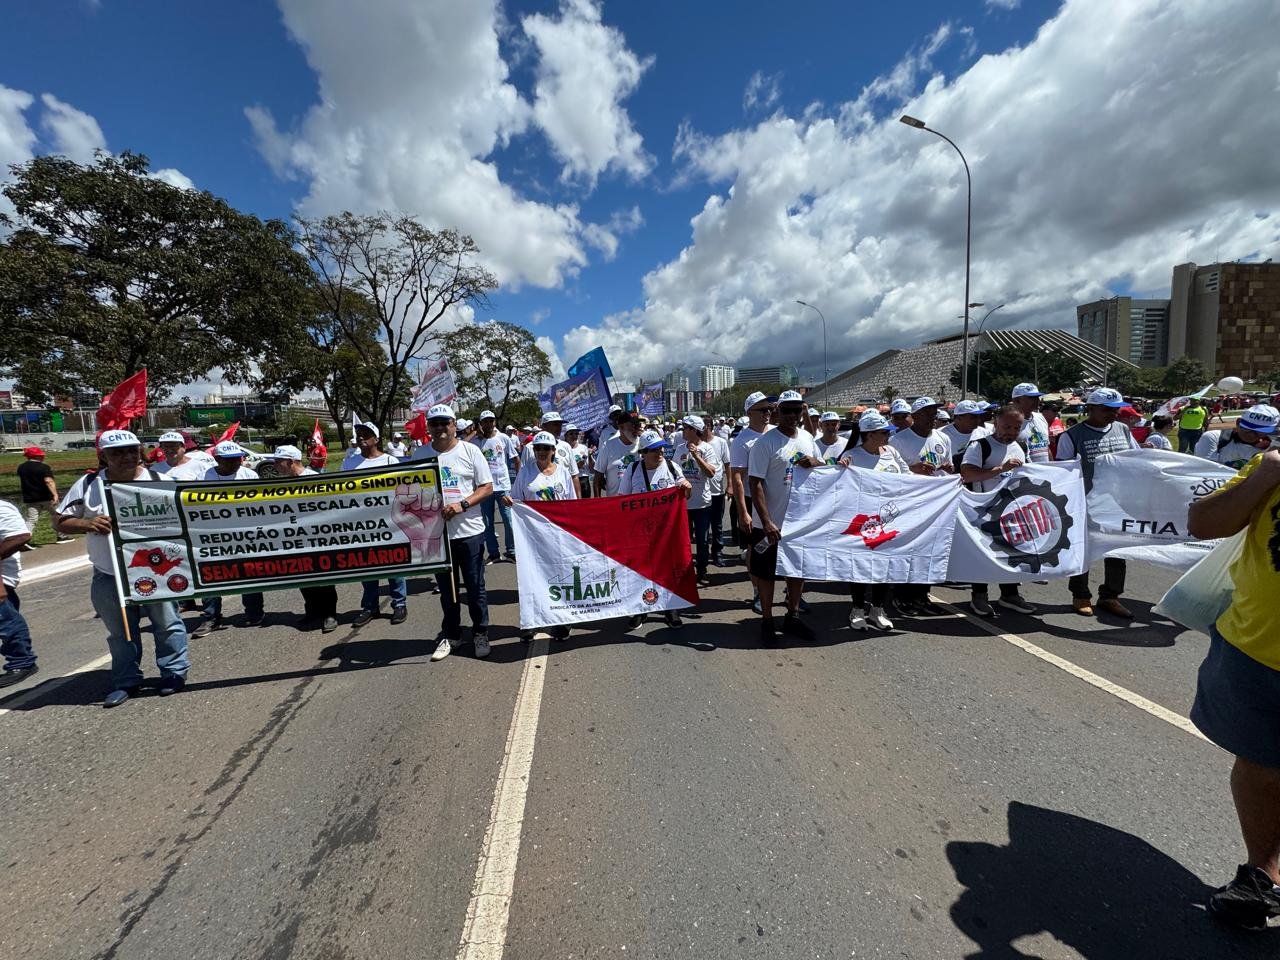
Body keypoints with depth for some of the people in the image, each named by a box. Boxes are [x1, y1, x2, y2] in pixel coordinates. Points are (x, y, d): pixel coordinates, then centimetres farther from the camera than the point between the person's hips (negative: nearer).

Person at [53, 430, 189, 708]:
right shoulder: (88, 484, 0)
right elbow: (59, 520, 4)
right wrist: (86, 523, -17)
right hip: (108, 577, 2)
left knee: (167, 624, 8)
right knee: (120, 632, 15)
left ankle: (174, 672, 22)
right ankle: (125, 681, 28)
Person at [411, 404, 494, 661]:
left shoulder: (470, 451, -2)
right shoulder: (420, 455, 6)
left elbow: (487, 487, -3)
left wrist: (462, 504, -17)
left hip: (469, 531, -2)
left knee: (475, 587, 7)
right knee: (447, 589, 15)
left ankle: (480, 634, 24)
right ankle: (450, 634, 31)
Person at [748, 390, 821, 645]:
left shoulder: (807, 438, 6)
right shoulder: (765, 443, -14)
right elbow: (756, 484, -17)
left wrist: (814, 463, -8)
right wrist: (766, 522, -23)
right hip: (771, 523, -6)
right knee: (767, 573, 7)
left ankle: (792, 617, 35)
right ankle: (767, 621, 24)